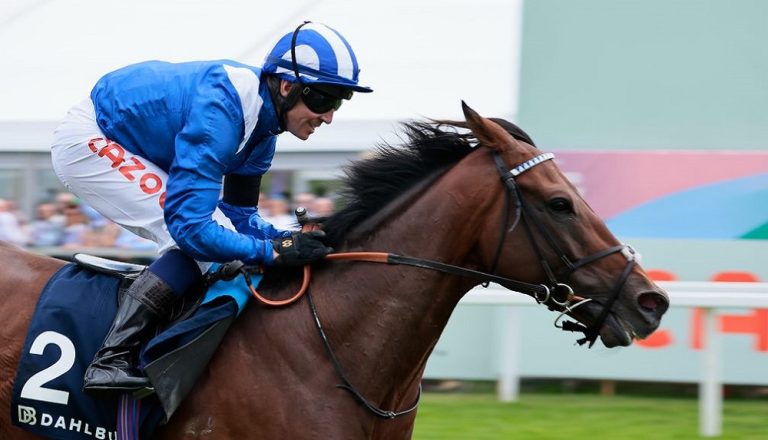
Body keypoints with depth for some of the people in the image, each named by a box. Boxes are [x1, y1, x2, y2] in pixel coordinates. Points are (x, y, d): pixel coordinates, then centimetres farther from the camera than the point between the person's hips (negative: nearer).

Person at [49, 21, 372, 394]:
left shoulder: (262, 116, -3)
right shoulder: (220, 111, -33)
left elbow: (239, 215, 5)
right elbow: (188, 225, -36)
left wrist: (289, 238, -12)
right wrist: (273, 251, -34)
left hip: (128, 148, 10)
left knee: (221, 234, 4)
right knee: (197, 237, -21)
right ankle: (110, 360, -24)